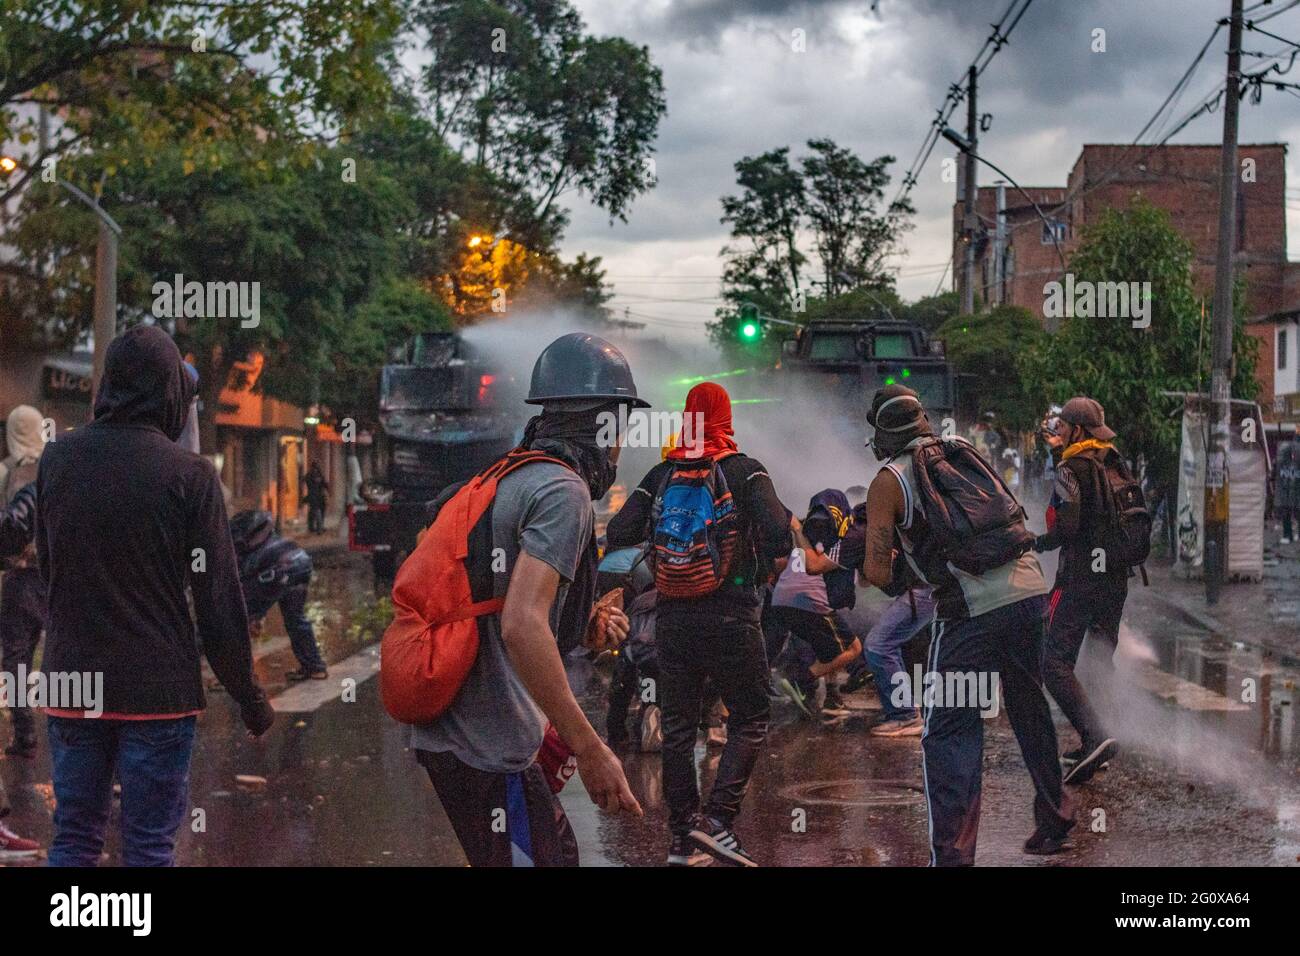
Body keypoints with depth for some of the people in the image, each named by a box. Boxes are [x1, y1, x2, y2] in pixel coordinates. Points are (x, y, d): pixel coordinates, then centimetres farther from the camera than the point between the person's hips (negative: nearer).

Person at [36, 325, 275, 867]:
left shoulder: (56, 458, 2)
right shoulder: (189, 474, -10)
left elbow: (46, 568, 10)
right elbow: (219, 599, -9)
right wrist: (248, 695, 0)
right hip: (158, 690, -3)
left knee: (73, 840, 13)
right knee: (149, 846, 4)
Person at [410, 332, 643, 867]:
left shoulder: (511, 482, 15)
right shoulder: (564, 492, -15)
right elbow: (522, 627, -27)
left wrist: (584, 617, 22)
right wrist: (589, 749, -26)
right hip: (487, 744, -10)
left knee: (558, 853, 21)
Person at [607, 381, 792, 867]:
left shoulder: (661, 475, 4)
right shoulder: (744, 471, -5)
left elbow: (617, 535, -3)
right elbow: (780, 536, -16)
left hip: (673, 621, 4)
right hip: (731, 621, -3)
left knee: (677, 726, 13)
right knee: (749, 721, 8)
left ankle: (681, 836, 14)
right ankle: (718, 819, -8)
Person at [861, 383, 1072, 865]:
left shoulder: (888, 482, 2)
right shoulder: (964, 452, 18)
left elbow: (878, 573, -2)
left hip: (972, 609, -6)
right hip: (1029, 590, 6)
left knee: (950, 732, 2)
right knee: (1029, 709, 23)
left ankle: (952, 853, -5)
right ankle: (1055, 821, 37)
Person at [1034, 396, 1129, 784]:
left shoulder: (1071, 469, -11)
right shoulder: (1114, 466, 11)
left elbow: (1067, 526, -21)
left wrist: (1038, 543, -1)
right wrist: (1061, 452, 26)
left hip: (1080, 577, -8)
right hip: (1116, 577, 8)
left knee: (1055, 664, -8)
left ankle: (1096, 736, -24)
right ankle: (1095, 745, 20)